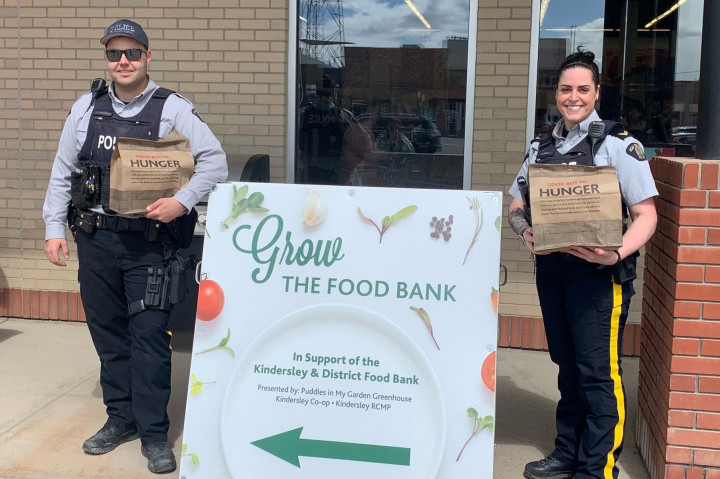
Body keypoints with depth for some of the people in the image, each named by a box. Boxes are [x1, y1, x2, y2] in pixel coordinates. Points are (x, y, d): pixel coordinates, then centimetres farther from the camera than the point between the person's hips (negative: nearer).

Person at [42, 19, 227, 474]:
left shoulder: (173, 109, -3)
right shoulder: (86, 108, 9)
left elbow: (215, 160, -6)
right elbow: (63, 172, 14)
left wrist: (182, 201, -19)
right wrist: (55, 228, 8)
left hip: (149, 243, -4)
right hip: (95, 240, 4)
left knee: (149, 335, -4)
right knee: (108, 333, 12)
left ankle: (154, 432, 7)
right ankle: (121, 418, 27)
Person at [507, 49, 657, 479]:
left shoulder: (617, 144, -5)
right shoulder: (542, 147, 12)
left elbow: (646, 214, -10)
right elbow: (516, 204, 16)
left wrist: (616, 254, -27)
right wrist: (525, 230, -6)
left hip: (598, 272, -6)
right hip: (551, 269, 6)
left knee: (599, 373, -3)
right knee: (568, 366, 16)